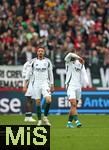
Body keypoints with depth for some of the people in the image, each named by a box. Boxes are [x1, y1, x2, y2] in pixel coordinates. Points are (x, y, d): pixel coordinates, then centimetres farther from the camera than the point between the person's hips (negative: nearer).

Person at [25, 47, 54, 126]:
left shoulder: (47, 61, 4)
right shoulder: (34, 62, 4)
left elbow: (50, 74, 9)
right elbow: (29, 73, 10)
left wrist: (52, 85, 7)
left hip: (45, 83, 0)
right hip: (36, 84, 0)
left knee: (48, 100, -17)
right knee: (38, 102, 1)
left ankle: (45, 117, 1)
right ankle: (39, 120, 8)